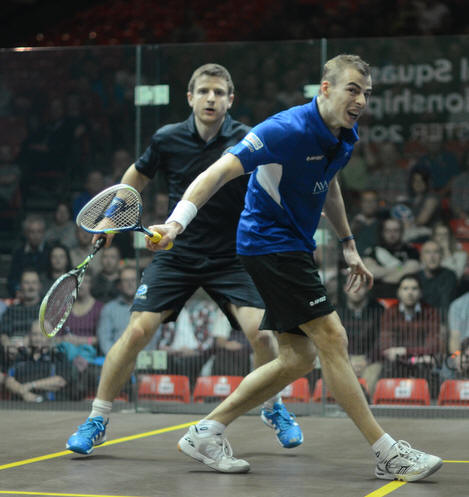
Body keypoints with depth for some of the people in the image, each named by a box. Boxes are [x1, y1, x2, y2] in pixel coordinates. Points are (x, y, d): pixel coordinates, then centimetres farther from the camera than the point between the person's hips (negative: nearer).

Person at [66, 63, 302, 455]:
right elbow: (139, 174, 15)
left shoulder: (247, 141, -11)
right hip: (176, 255, 1)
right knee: (138, 331, -12)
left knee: (261, 332, -17)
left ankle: (274, 408, 12)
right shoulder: (168, 139, -4)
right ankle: (96, 421, 4)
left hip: (230, 257, -1)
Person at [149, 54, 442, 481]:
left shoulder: (345, 137, 5)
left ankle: (206, 433, 12)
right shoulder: (288, 130, -22)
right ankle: (388, 454, -6)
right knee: (332, 339, -12)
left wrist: (348, 245, 25)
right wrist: (176, 222, -38)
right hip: (269, 242, -10)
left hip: (296, 247, 10)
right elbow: (220, 171, -26)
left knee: (298, 358, 7)